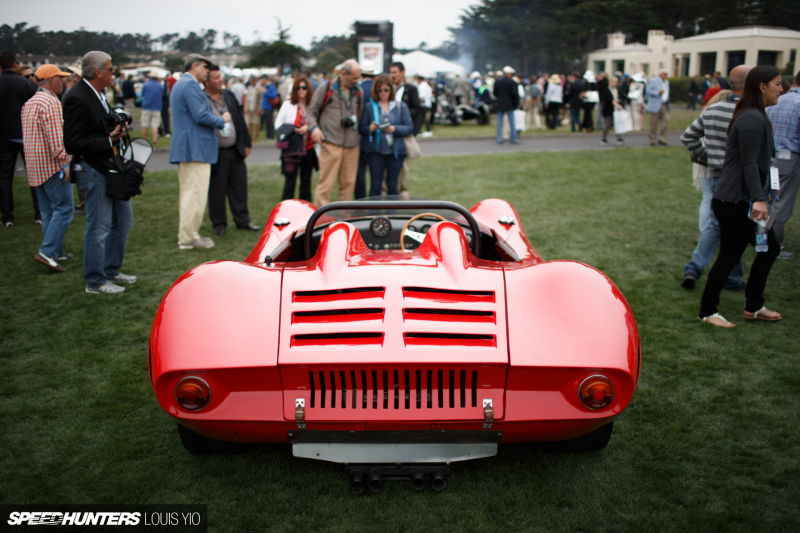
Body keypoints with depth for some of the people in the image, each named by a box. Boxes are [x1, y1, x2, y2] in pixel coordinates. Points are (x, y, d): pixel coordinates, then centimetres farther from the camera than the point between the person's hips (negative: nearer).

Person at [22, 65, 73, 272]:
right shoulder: (50, 102, -13)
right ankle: (47, 251, -15)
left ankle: (56, 253, 16)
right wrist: (65, 162, -19)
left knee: (48, 211, 12)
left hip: (35, 167, 10)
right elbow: (56, 137, -20)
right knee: (63, 209, -8)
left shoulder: (29, 103, 18)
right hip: (53, 165, -10)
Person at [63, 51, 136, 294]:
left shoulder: (99, 94, 11)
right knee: (99, 227, -1)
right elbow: (72, 144, -21)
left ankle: (111, 270, 31)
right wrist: (109, 140, -21)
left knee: (123, 220, 16)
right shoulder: (76, 99, -18)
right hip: (94, 171, -10)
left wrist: (117, 131, 6)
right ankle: (95, 281, 13)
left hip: (112, 167, 10)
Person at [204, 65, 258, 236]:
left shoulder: (229, 95, 10)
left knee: (239, 187, 12)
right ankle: (219, 224, 19)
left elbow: (240, 120, 14)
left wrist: (246, 144, 12)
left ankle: (242, 220, 25)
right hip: (216, 155, -6)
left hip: (235, 151, 6)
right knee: (216, 192, 5)